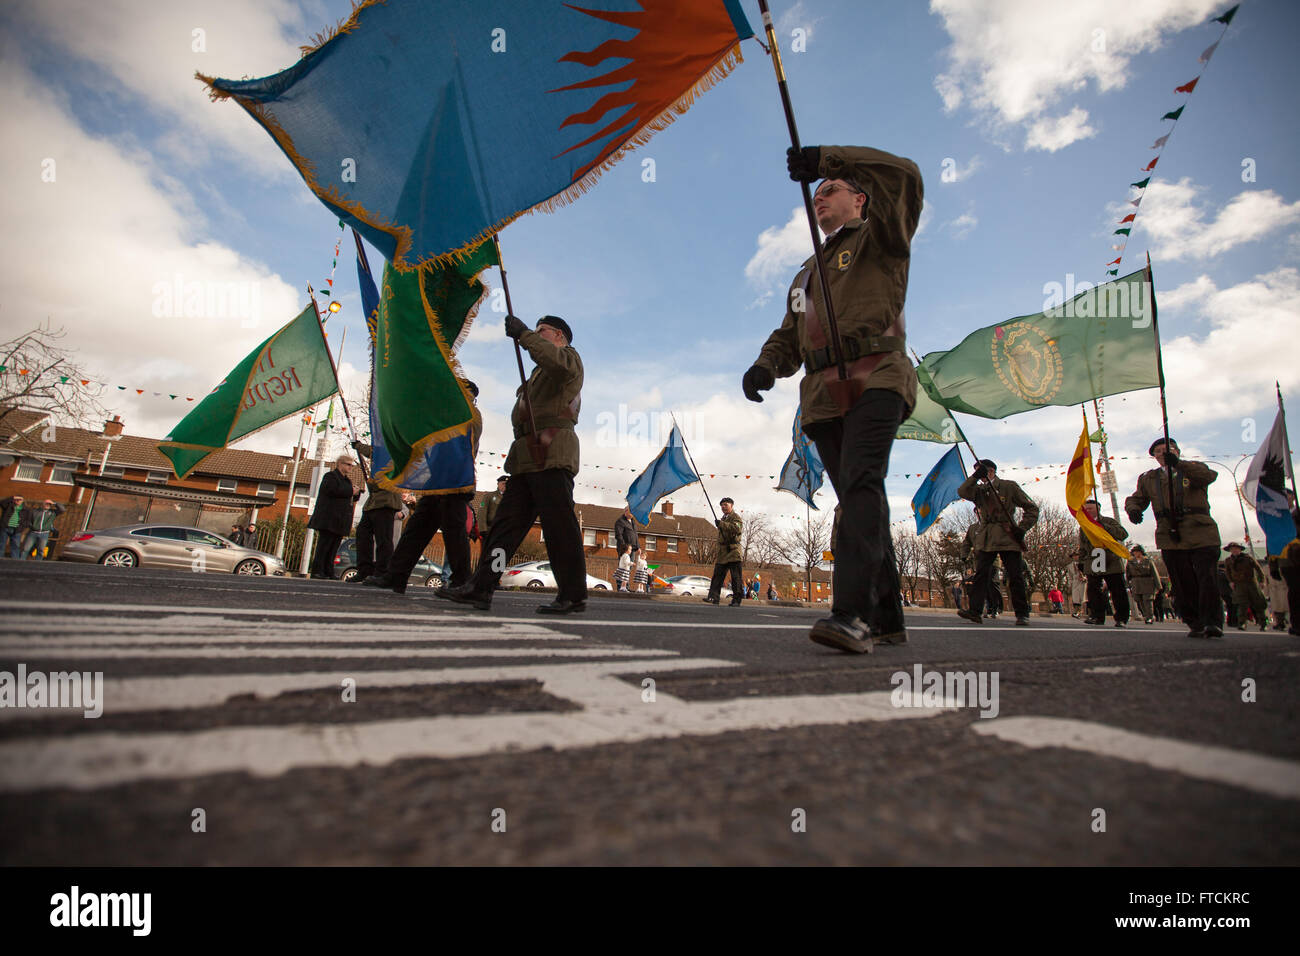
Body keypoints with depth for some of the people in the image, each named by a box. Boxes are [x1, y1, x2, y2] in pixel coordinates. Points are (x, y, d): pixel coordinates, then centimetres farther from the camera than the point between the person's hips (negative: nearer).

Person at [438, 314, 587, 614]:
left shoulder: (569, 356, 8)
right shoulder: (540, 372, 37)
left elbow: (558, 363, -19)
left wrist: (525, 334, -17)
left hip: (551, 453, -9)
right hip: (527, 458, 10)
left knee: (559, 524, -11)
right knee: (506, 521, 3)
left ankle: (574, 596, -7)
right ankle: (481, 587, 3)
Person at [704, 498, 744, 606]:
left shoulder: (735, 517, -2)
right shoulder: (723, 519, 24)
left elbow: (737, 528, -24)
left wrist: (721, 524, -29)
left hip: (733, 551, -8)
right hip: (722, 554, 8)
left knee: (736, 577, -4)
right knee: (717, 575, 3)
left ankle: (737, 599, 0)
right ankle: (713, 597, 2)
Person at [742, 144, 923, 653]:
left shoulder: (881, 239, 16)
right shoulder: (806, 275, 34)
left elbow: (903, 176, -5)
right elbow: (787, 338, 23)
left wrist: (826, 157, -6)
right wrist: (764, 365, 0)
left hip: (875, 379, -6)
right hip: (824, 395, 6)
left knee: (861, 483, -26)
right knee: (856, 501, 2)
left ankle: (851, 614, -36)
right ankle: (887, 616, 8)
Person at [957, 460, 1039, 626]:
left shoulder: (1009, 486, 3)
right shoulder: (979, 491, 14)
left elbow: (1031, 508, 4)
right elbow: (962, 491, -5)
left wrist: (1022, 528, -7)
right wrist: (975, 477, -13)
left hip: (1008, 538, -3)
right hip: (987, 539, 3)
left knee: (1015, 576, -2)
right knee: (981, 574, -5)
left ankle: (1022, 614, 8)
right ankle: (975, 611, -7)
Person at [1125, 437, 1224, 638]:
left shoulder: (1194, 469, 11)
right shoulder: (1149, 478, 19)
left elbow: (1209, 476, -10)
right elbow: (1135, 498, 17)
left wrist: (1178, 463, -26)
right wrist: (1133, 509, -8)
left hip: (1200, 533, -2)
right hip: (1170, 537, 2)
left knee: (1207, 578, -12)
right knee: (1183, 584, 1)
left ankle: (1212, 622, -4)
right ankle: (1195, 624, 10)